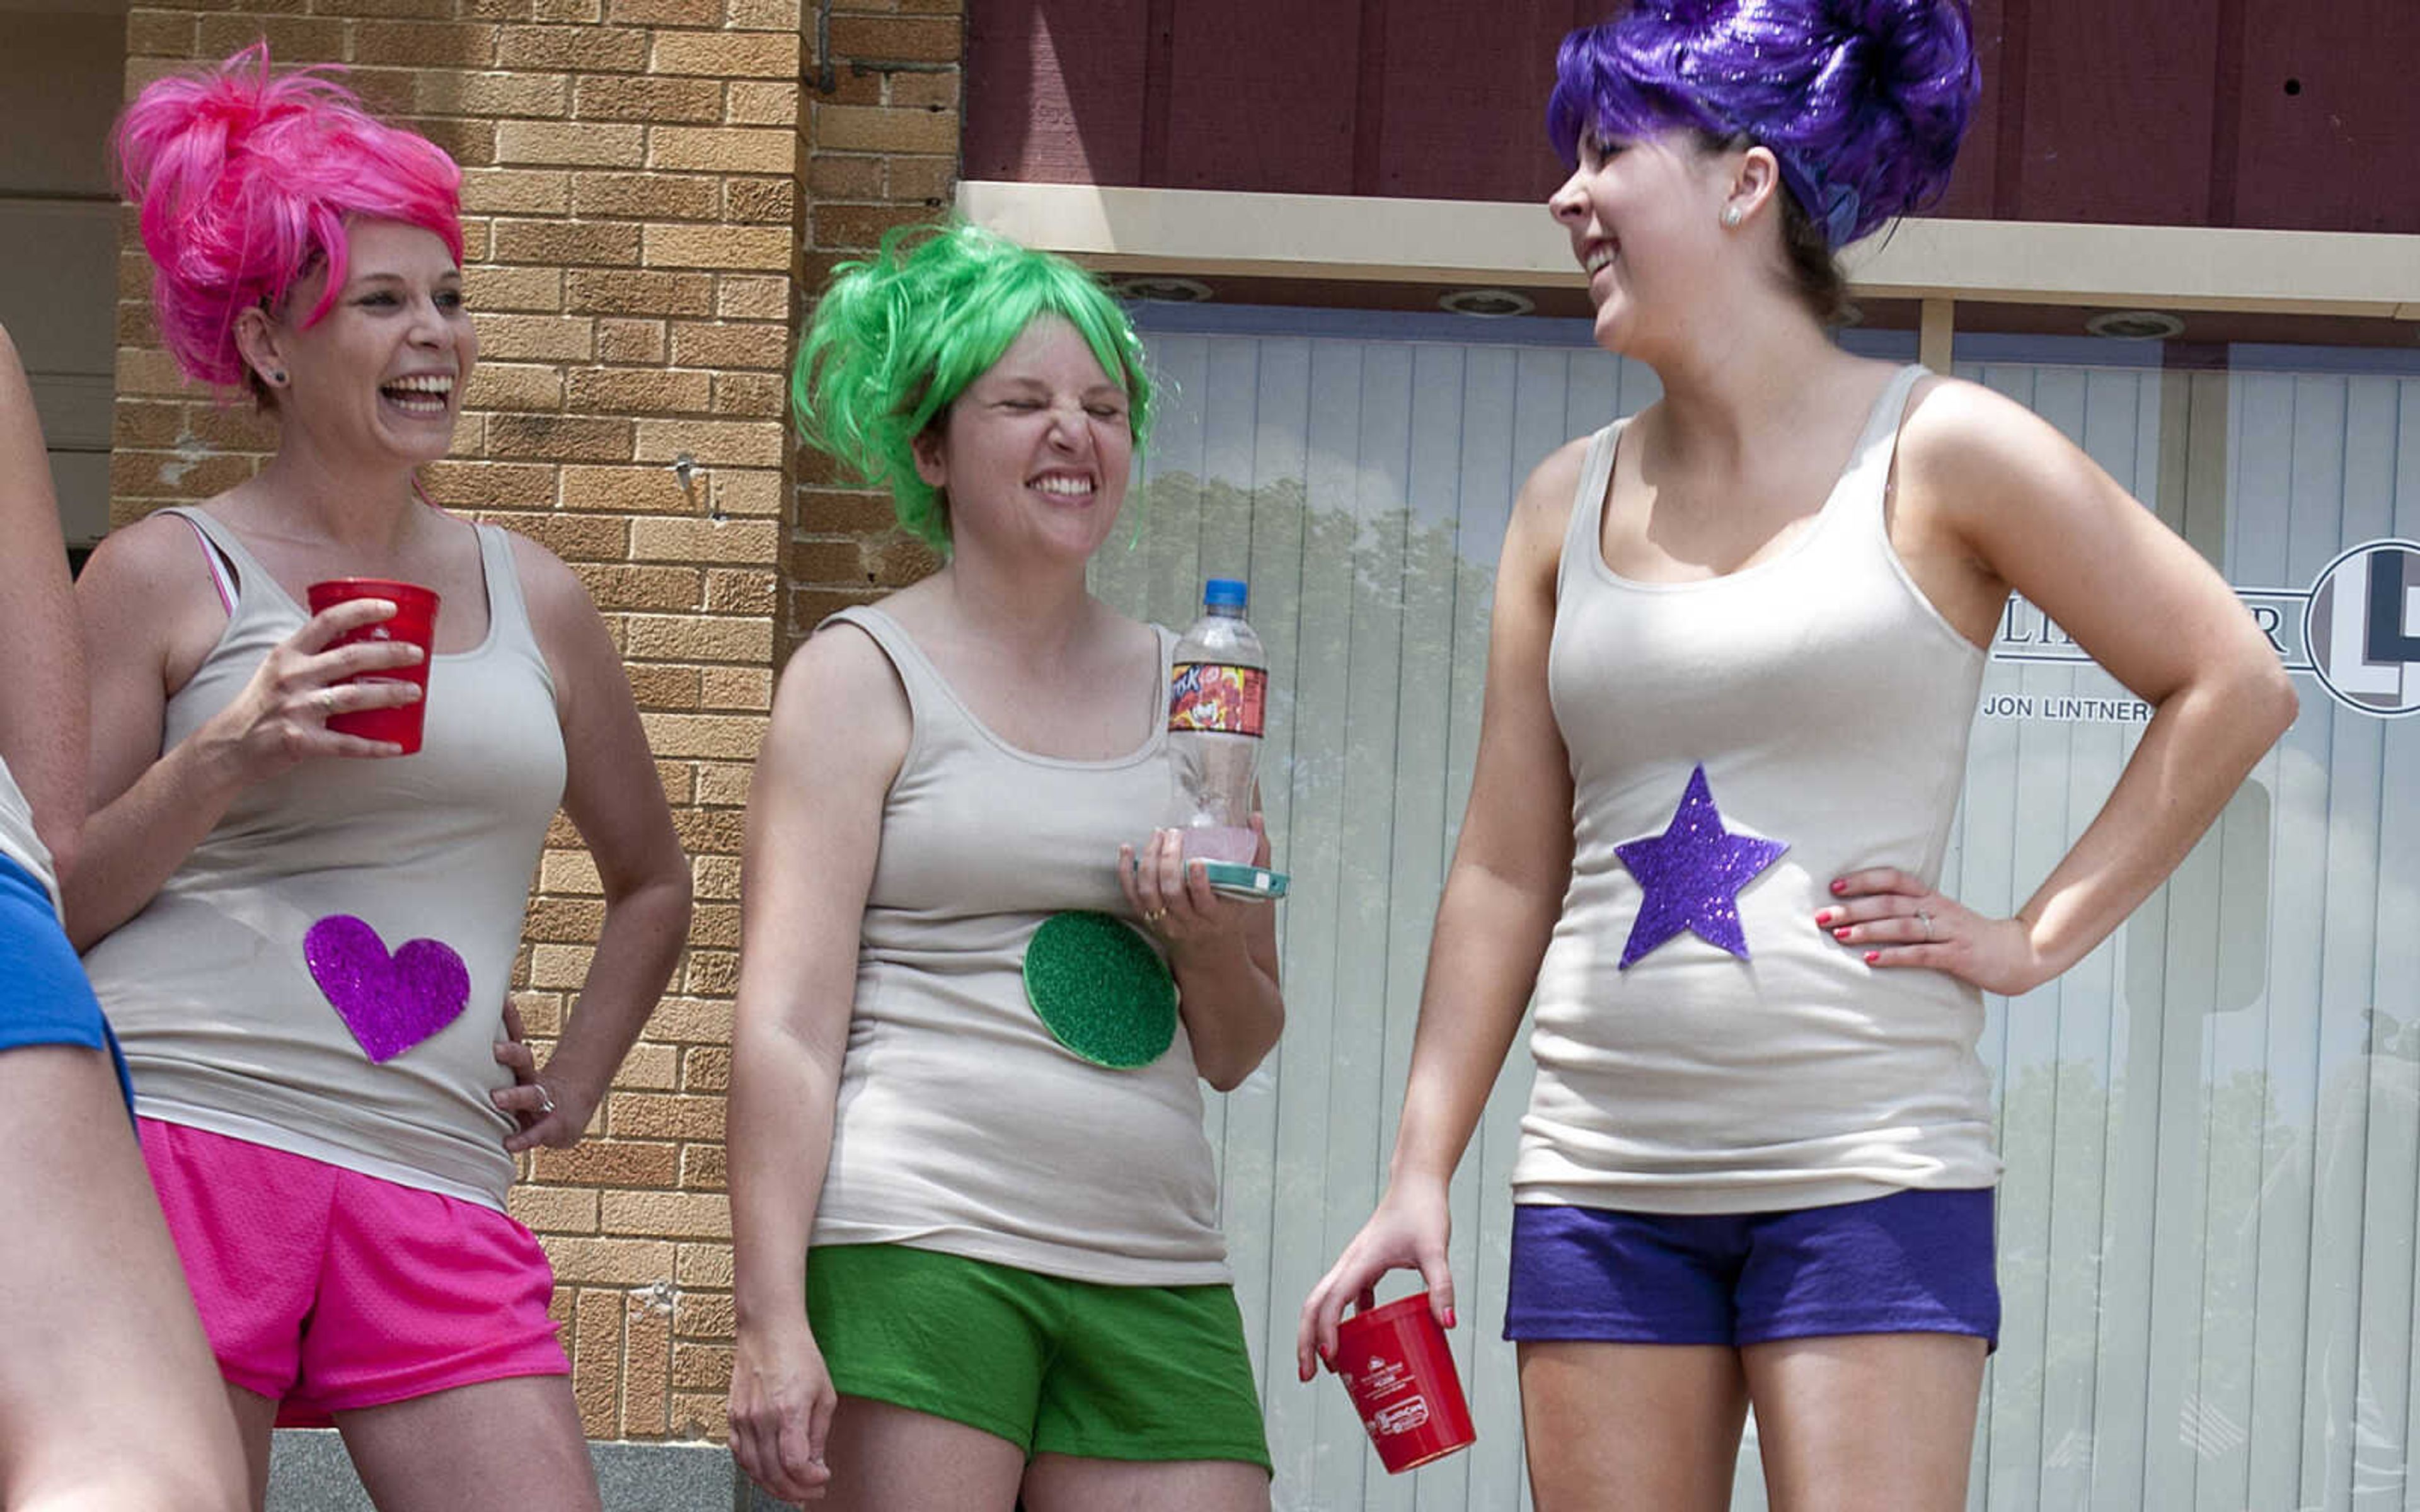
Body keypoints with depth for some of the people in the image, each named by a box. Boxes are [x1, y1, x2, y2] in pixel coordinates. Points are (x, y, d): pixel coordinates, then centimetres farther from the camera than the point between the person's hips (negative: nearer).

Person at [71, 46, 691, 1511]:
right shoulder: (166, 577, 6)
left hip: (435, 1193, 4)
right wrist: (226, 756, -10)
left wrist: (573, 1086, 20)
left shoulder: (533, 597, 18)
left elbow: (653, 881, 32)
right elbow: (47, 907, 3)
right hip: (181, 1144, -3)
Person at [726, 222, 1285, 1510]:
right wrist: (771, 1320, -14)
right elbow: (784, 1029, -4)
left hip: (1157, 1282, 5)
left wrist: (1215, 947, -1)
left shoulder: (1182, 691, 18)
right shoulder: (861, 675, 5)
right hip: (917, 1256, -4)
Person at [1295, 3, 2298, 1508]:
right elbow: (1508, 874, 12)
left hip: (1867, 1171, -4)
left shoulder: (1939, 455, -2)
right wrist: (1421, 1174, 7)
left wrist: (2038, 939, -3)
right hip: (1604, 1187, 4)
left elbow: (2234, 683, 1)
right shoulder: (1569, 505, 11)